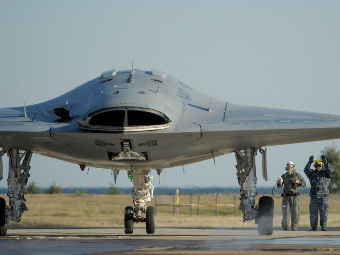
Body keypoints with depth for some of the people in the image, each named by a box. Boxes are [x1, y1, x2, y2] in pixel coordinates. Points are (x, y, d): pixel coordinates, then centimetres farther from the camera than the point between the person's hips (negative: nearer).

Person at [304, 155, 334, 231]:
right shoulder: (312, 173, 11)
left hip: (323, 197, -2)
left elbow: (331, 170, -15)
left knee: (324, 213, -3)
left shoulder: (326, 173, 5)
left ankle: (323, 227, 3)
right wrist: (310, 162, -22)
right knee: (313, 212, 3)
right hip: (314, 197, 2)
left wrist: (325, 162, -28)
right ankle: (313, 227, 9)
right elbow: (306, 170, -6)